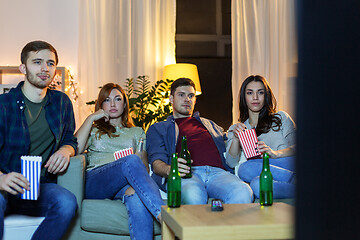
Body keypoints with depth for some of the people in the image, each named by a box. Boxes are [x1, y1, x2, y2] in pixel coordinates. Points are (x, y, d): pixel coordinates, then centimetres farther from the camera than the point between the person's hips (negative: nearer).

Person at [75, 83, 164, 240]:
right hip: (94, 183, -1)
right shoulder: (94, 130, 29)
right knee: (131, 161, -36)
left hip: (123, 187, 1)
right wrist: (91, 118, 9)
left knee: (138, 198, -41)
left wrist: (135, 184, -10)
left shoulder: (137, 132, 30)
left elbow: (144, 164, 12)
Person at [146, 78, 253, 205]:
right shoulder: (158, 128, 27)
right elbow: (156, 162, 9)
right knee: (193, 197, -42)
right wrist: (169, 169, -17)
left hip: (217, 171, 3)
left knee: (243, 193, -35)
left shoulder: (208, 124, 39)